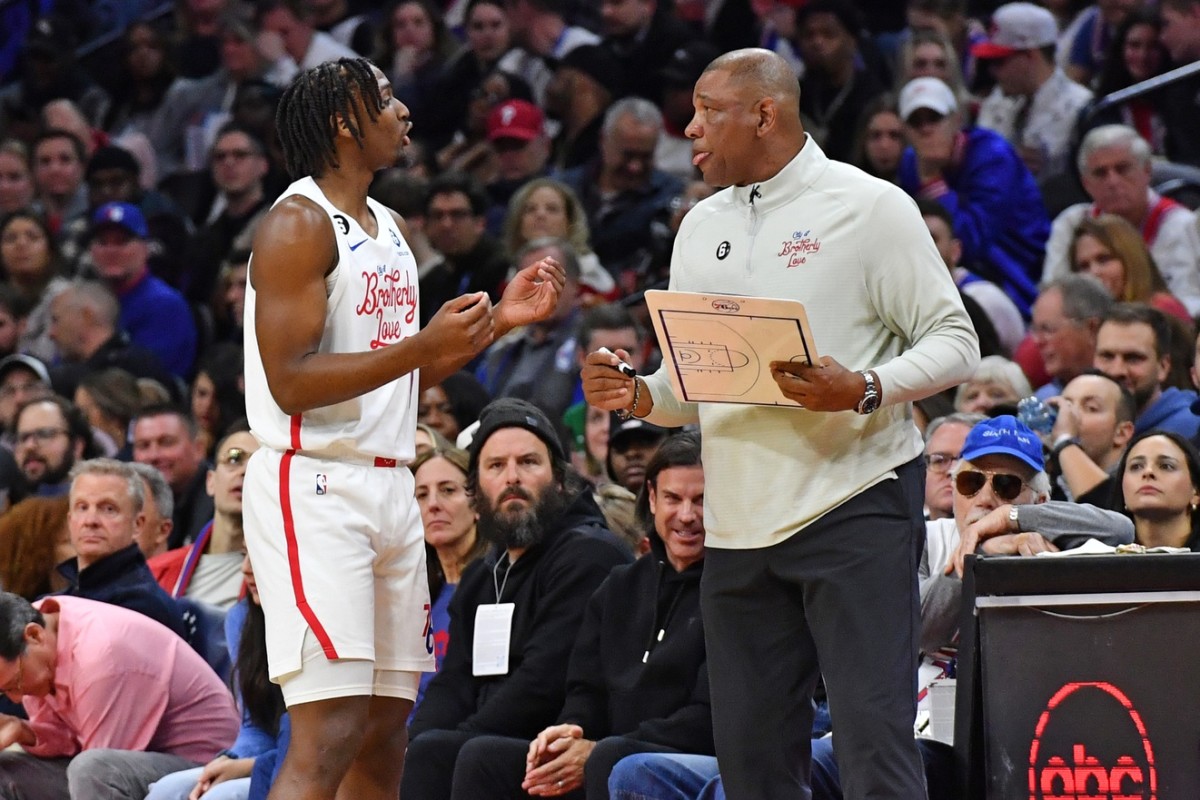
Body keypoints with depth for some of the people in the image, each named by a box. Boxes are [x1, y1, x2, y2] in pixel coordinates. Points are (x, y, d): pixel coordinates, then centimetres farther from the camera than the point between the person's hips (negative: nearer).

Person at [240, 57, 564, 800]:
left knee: (384, 735, 8)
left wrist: (500, 319, 14)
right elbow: (290, 381, -18)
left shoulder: (389, 228, 18)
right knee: (329, 737, -17)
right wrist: (426, 344, -23)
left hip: (388, 486, 9)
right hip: (315, 488, -9)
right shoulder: (299, 224, -10)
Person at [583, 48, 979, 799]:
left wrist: (863, 391, -23)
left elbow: (954, 342, -6)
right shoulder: (701, 227, 17)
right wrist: (637, 395, -1)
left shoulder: (869, 206, -3)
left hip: (856, 504, -7)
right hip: (740, 525, 7)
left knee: (873, 733, -13)